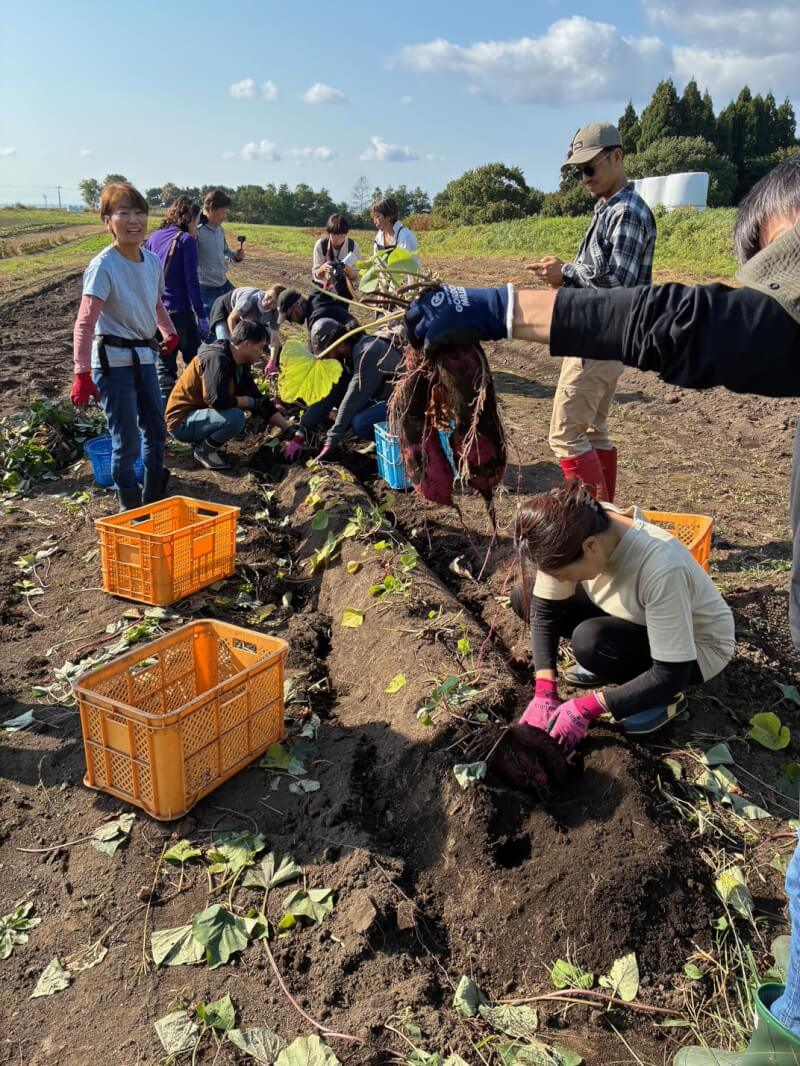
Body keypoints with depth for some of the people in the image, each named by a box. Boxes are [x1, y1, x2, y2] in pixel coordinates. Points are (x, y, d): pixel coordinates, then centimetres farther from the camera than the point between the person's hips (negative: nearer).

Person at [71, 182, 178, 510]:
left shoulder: (153, 262, 1)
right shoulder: (103, 266, -18)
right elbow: (85, 323, -23)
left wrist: (170, 333, 32)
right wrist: (82, 374, -28)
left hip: (145, 356, 7)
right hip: (113, 360, -7)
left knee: (156, 429, 17)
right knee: (127, 440, -3)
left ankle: (153, 496, 35)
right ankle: (130, 505, 15)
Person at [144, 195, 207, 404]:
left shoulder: (153, 238, 9)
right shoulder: (186, 240, -7)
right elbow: (191, 281, -12)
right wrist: (201, 315, -10)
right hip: (180, 312, -5)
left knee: (163, 367, 9)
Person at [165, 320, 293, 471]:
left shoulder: (240, 365, 6)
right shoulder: (217, 359, -22)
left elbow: (260, 401, 11)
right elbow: (217, 400, -32)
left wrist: (289, 428, 6)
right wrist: (250, 401, -17)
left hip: (199, 413, 9)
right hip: (181, 422, -9)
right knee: (235, 418, -29)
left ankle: (204, 441, 9)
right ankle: (204, 450, -7)